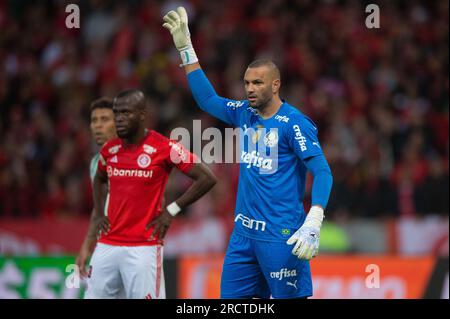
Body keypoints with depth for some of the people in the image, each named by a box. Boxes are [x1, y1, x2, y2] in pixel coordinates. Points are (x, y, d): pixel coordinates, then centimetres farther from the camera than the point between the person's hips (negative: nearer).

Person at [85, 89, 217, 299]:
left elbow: (207, 179, -7)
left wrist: (171, 211, -7)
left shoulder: (164, 148, -8)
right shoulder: (109, 150, 9)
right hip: (107, 246, 6)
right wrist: (99, 214, 15)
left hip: (143, 248, -6)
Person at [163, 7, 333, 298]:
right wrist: (186, 48, 16)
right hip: (244, 232, 7)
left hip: (281, 236, -7)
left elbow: (323, 172, -15)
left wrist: (313, 225, -27)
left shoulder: (294, 123, -10)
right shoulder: (244, 114, 11)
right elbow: (207, 99, 21)